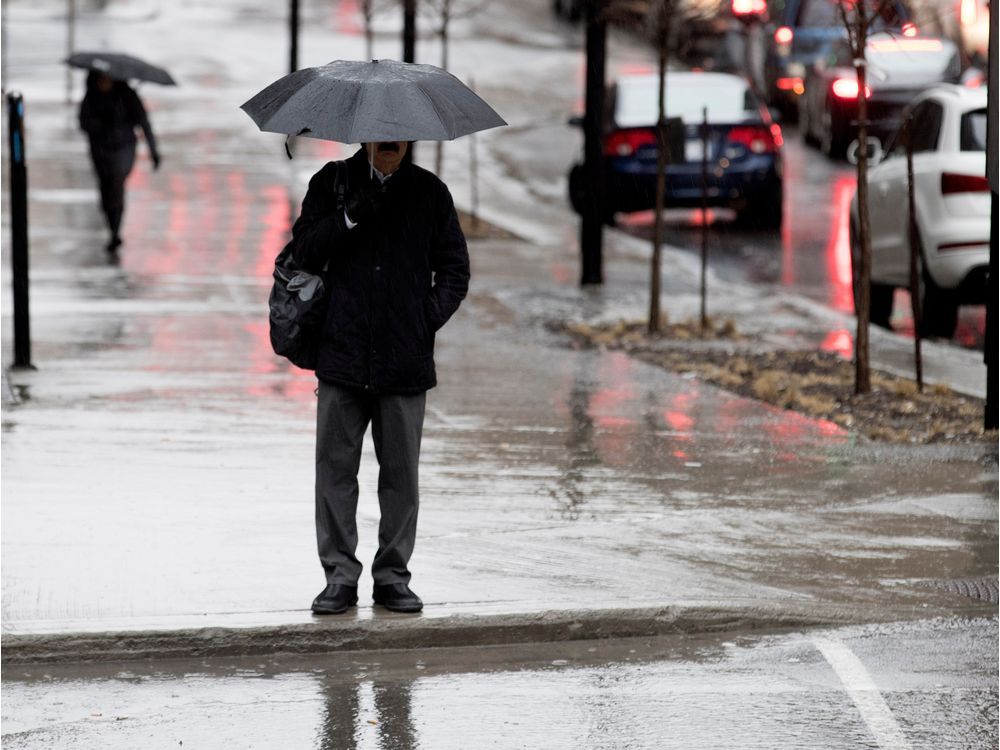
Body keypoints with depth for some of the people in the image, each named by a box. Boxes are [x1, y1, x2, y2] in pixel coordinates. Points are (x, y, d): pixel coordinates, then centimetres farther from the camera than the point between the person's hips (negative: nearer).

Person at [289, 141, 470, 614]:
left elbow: (455, 270, 11)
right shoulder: (333, 183, 6)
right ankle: (340, 574, 8)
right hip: (343, 353, 0)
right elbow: (304, 251, -1)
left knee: (400, 474, 4)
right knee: (336, 468, 1)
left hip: (405, 360, 0)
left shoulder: (429, 192, 7)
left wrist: (429, 318, -4)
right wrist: (350, 217, -15)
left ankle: (393, 575, 13)